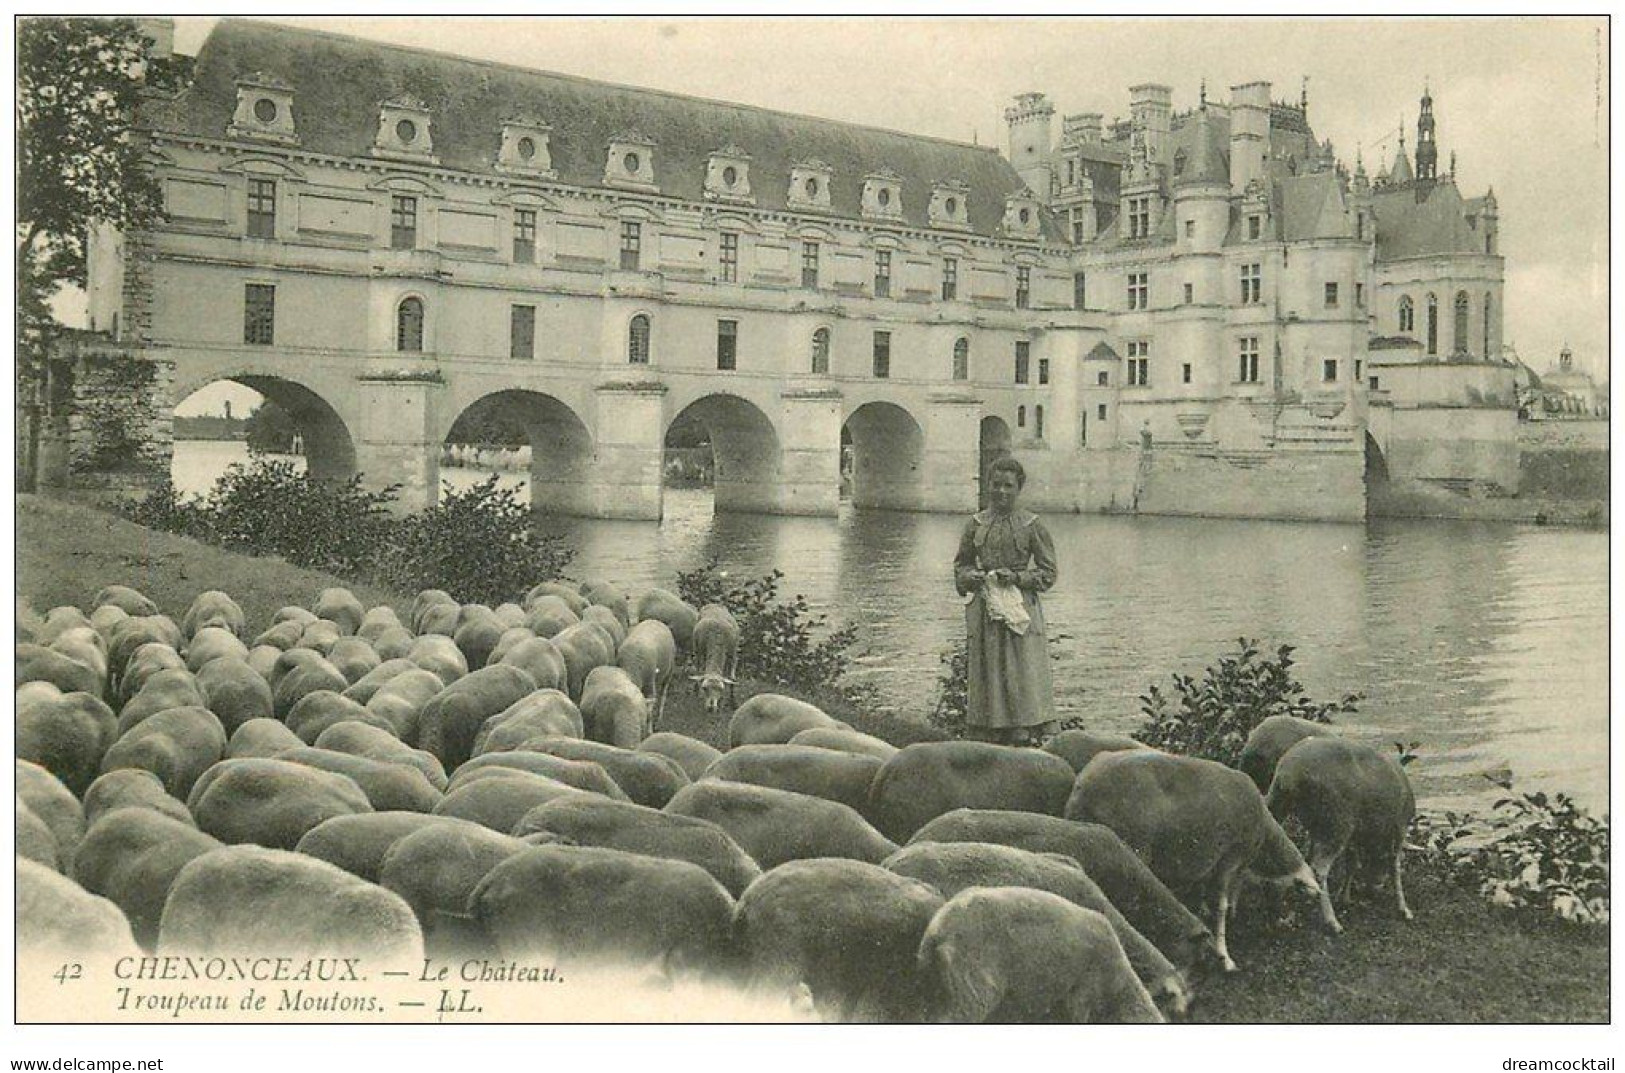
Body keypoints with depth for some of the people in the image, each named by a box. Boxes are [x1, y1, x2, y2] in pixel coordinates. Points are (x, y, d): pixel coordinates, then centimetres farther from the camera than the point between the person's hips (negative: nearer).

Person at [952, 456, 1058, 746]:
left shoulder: (1032, 525, 0)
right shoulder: (976, 523, 8)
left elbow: (1048, 572, 2)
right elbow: (961, 564, 17)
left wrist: (1017, 577, -13)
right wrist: (972, 576, -5)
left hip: (1022, 608, -3)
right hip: (983, 610, 3)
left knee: (1023, 676, -7)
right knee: (987, 678, 4)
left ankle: (1027, 738, -4)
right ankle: (988, 741, 10)